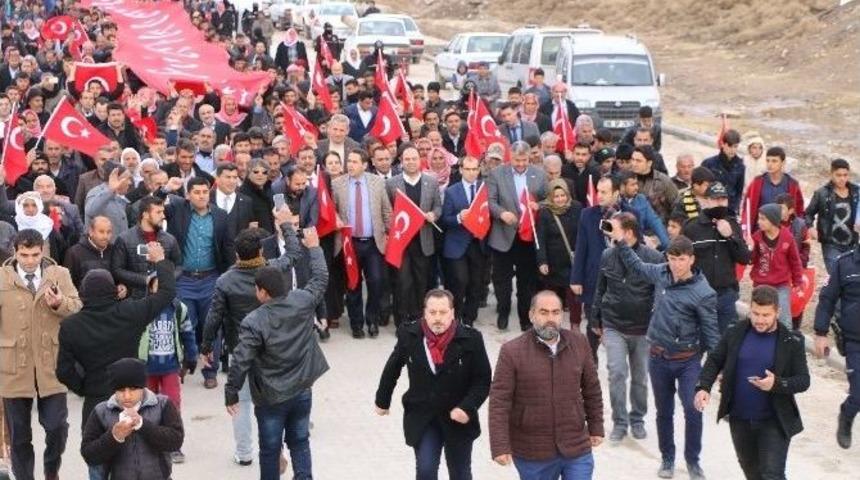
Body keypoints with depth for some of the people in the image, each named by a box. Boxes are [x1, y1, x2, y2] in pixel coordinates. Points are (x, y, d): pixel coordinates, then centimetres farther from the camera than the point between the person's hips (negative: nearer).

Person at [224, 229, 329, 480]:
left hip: (270, 398, -4)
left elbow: (240, 363, -20)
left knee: (270, 449, 11)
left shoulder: (253, 322, -21)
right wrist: (314, 248, 22)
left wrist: (230, 394, -7)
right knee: (299, 441, 17)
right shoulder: (302, 302, -10)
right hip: (302, 391, 4)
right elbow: (320, 279, 9)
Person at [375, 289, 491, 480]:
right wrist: (382, 400, 17)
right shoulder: (409, 335, -10)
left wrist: (467, 408, -24)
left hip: (458, 419, 0)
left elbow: (482, 381, -9)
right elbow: (392, 369, 7)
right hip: (422, 418, 0)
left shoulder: (471, 339, -15)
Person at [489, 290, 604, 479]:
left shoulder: (579, 343, 0)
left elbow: (591, 389, 11)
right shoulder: (512, 351, -11)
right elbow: (499, 402, -11)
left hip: (577, 449, 2)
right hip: (532, 453, -2)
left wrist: (596, 427, 14)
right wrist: (500, 446, -16)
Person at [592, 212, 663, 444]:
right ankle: (619, 422, 3)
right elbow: (600, 290, 8)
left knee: (640, 377, 12)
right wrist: (598, 322, 12)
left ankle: (637, 420, 30)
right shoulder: (607, 256, -2)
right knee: (617, 373, -9)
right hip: (614, 327, 1)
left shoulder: (653, 258, -11)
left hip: (643, 329, -1)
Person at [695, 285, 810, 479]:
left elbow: (803, 381, -9)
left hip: (774, 421, -4)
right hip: (739, 419, 4)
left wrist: (777, 384, -28)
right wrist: (703, 387, -11)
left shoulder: (791, 342, -10)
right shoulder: (736, 333, -3)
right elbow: (714, 360, 6)